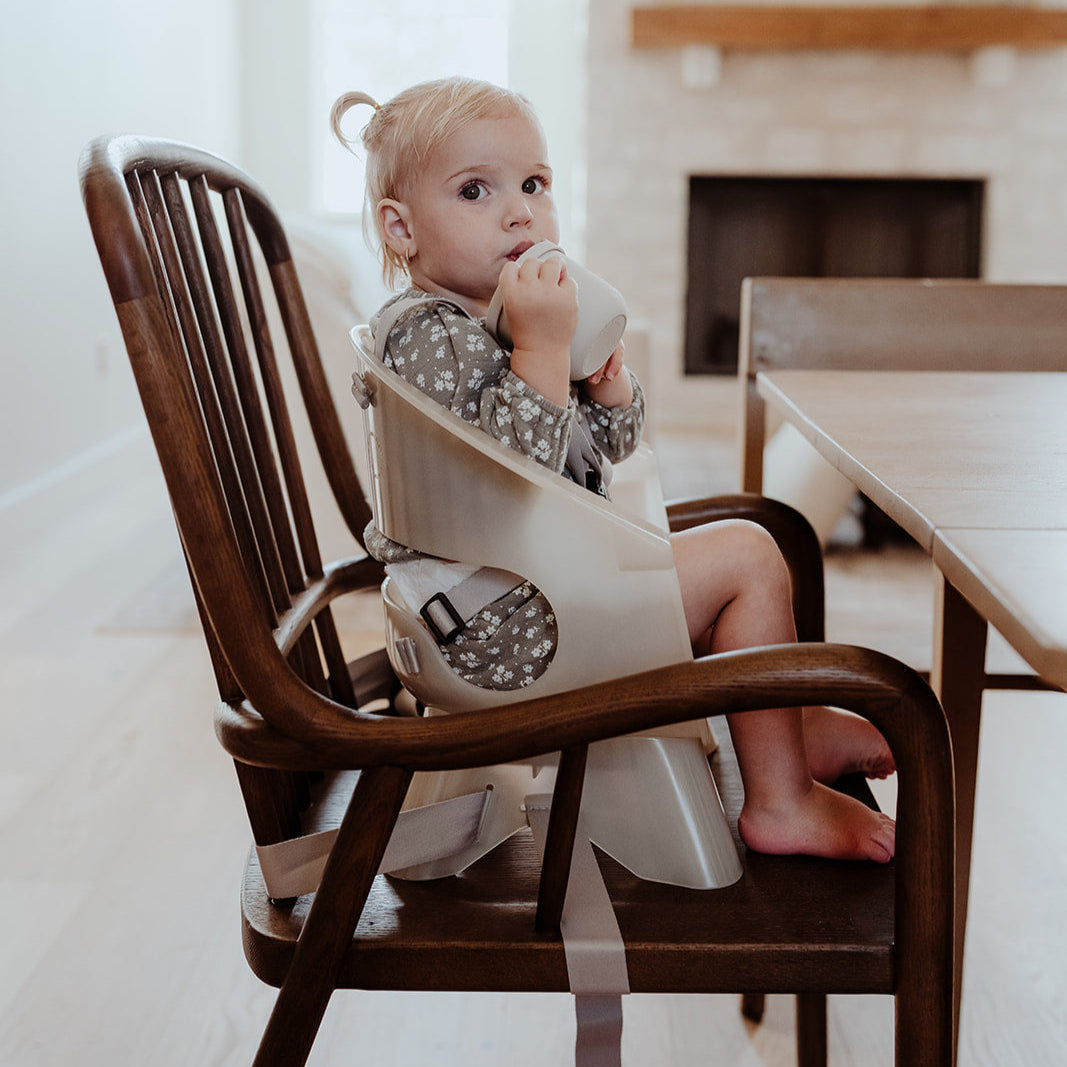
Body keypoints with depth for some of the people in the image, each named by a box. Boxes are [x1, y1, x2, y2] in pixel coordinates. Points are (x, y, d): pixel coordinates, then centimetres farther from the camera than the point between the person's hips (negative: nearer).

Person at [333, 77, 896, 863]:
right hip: (495, 628, -11)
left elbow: (608, 448, 16)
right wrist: (543, 347, -33)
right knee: (745, 555, -10)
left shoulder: (503, 321, 11)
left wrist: (609, 379, -4)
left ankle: (796, 725, 39)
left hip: (543, 575, 11)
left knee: (715, 563, 27)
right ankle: (782, 800, -1)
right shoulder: (429, 335, -20)